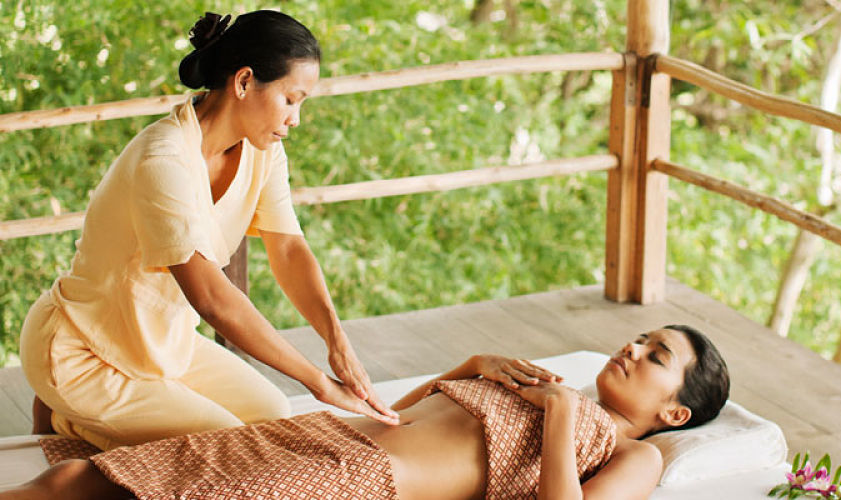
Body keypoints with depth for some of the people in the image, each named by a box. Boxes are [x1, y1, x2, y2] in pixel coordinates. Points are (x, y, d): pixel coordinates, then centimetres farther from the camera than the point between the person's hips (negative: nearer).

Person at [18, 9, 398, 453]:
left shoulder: (261, 151, -5)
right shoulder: (164, 162, -33)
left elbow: (289, 250, -6)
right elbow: (212, 299, -37)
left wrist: (337, 338, -24)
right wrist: (321, 383, -34)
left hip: (161, 337, 9)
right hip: (79, 350, -9)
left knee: (271, 416, 3)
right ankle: (64, 419, 4)